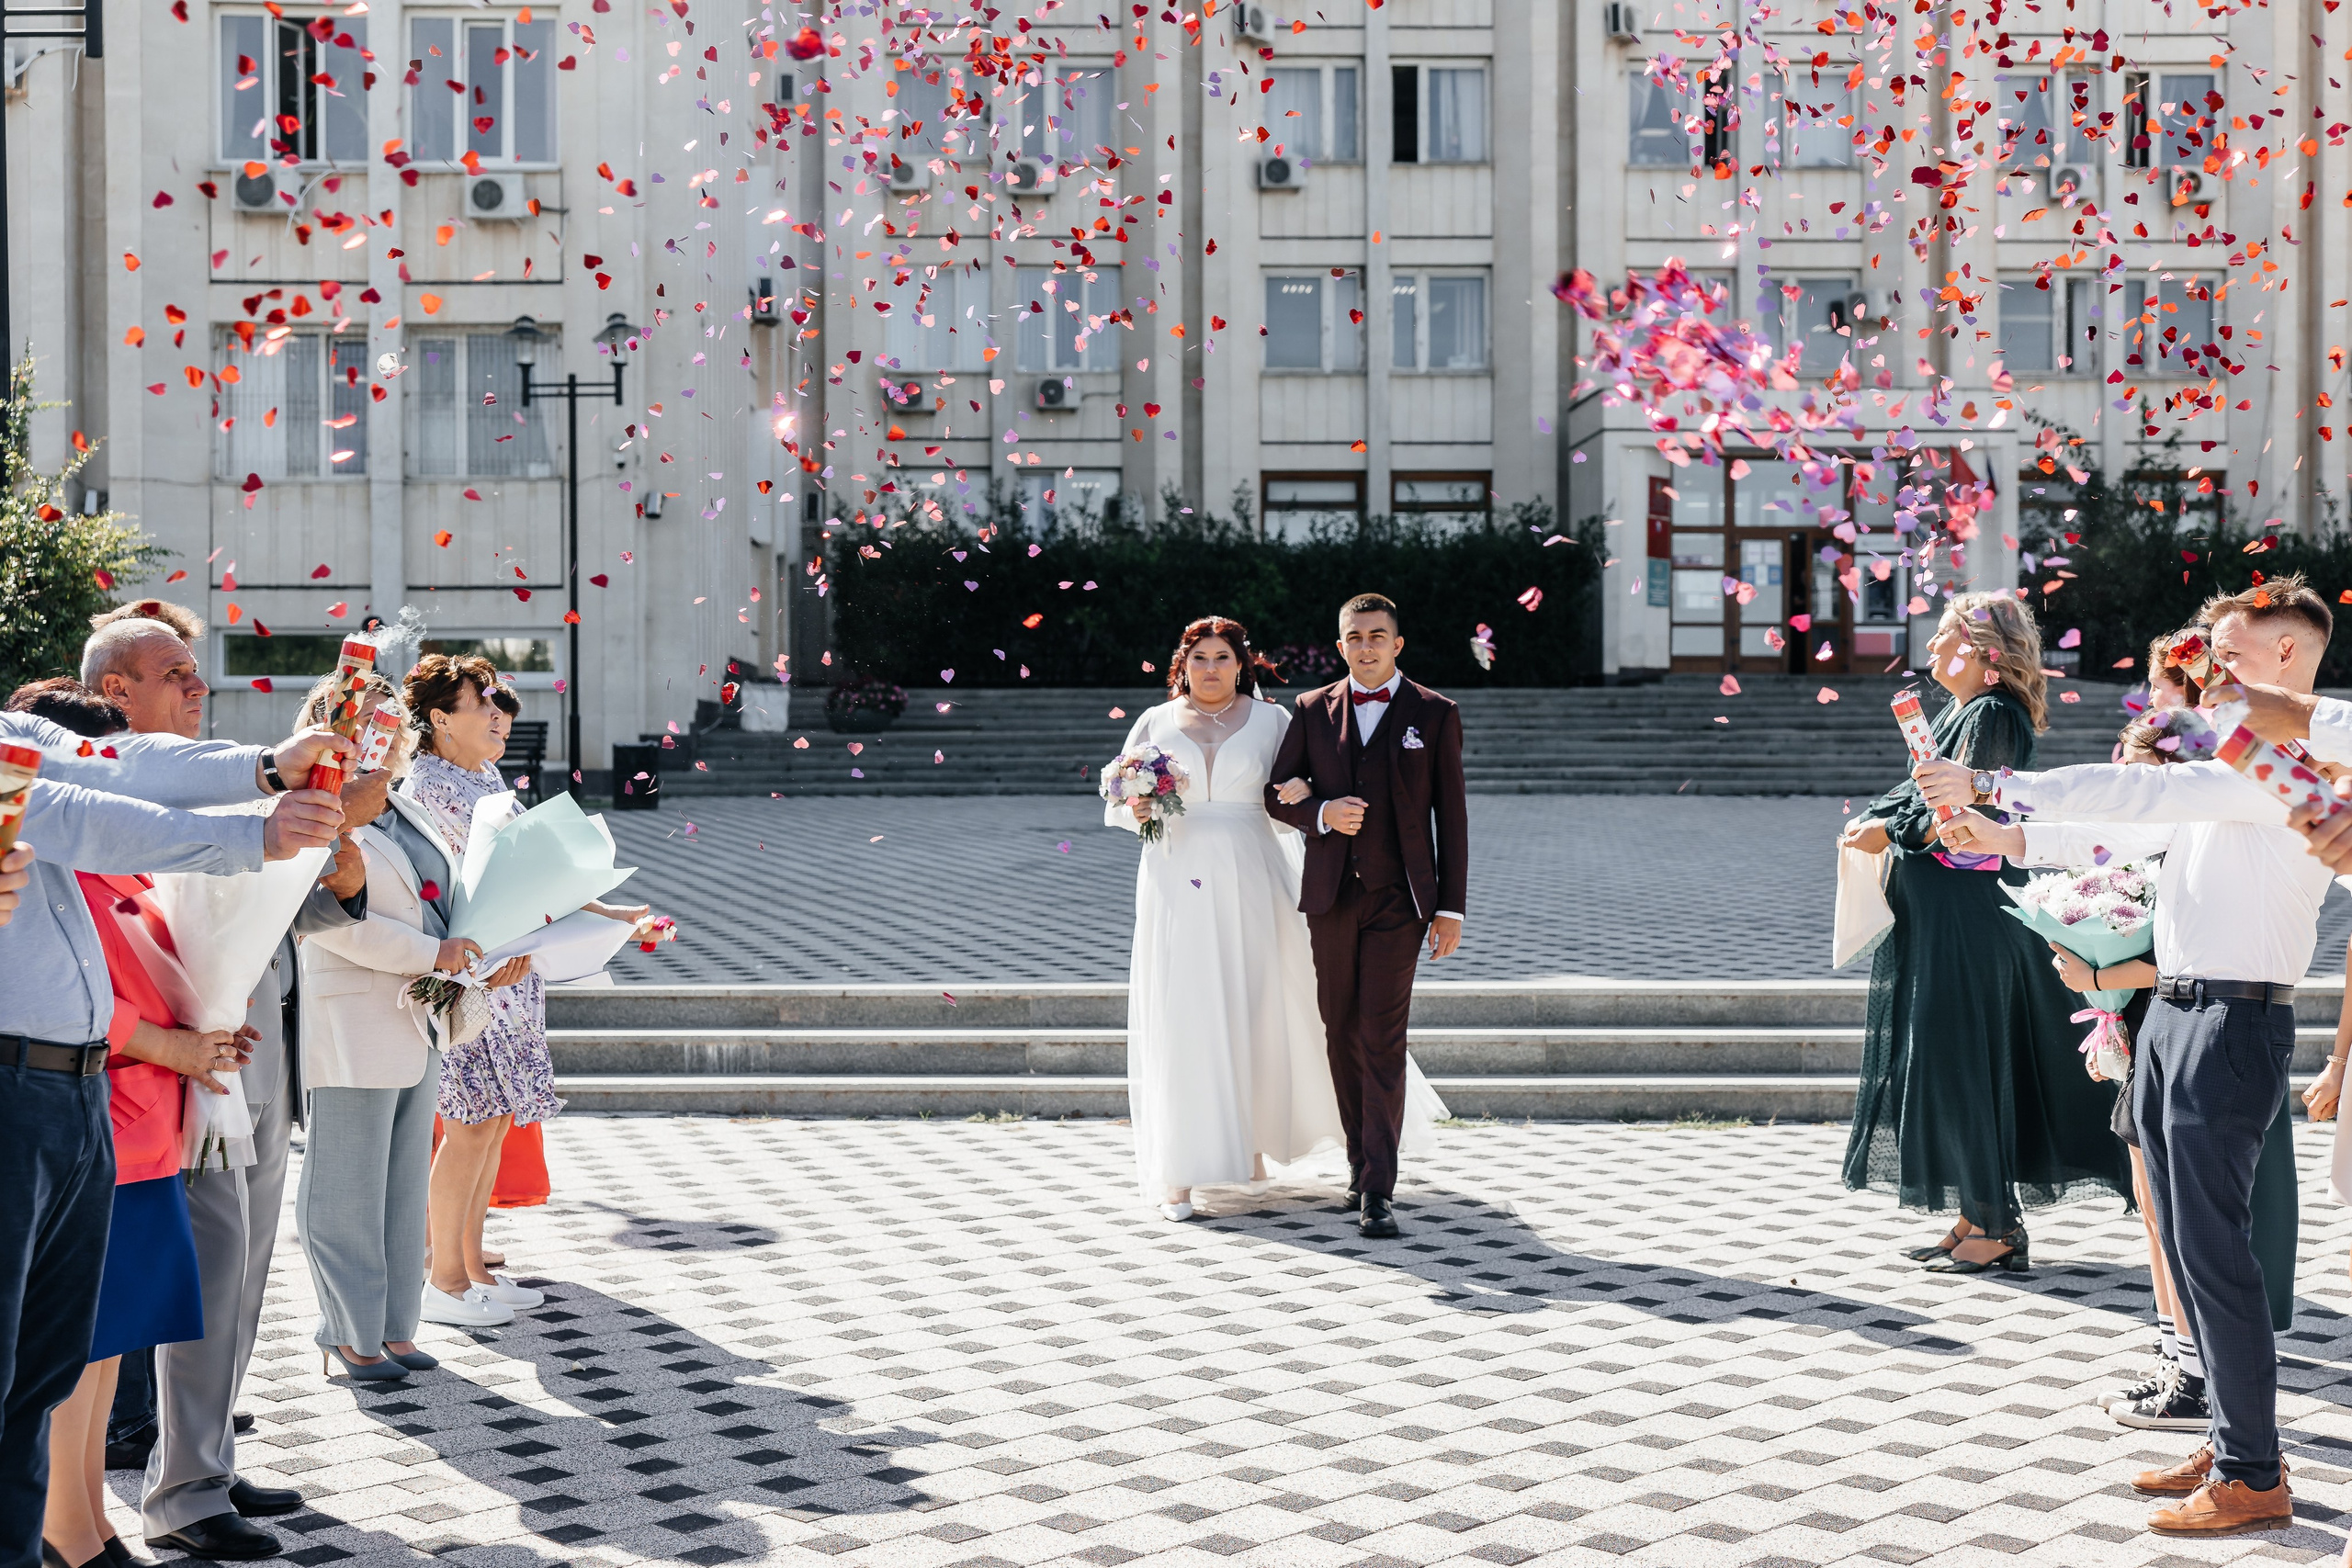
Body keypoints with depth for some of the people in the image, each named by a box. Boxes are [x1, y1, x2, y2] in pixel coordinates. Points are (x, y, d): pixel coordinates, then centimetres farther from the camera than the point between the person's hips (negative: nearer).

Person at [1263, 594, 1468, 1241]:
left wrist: (1451, 909, -2)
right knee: (1343, 1035, 9)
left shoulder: (1435, 715, 3)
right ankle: (1362, 1158, 24)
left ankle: (1377, 1190, -10)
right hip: (1331, 896, 3)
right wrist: (1322, 813, -12)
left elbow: (1451, 816, 2)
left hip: (1399, 898, -3)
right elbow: (1277, 794, 10)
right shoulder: (1313, 711, 9)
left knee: (1383, 1038, -10)